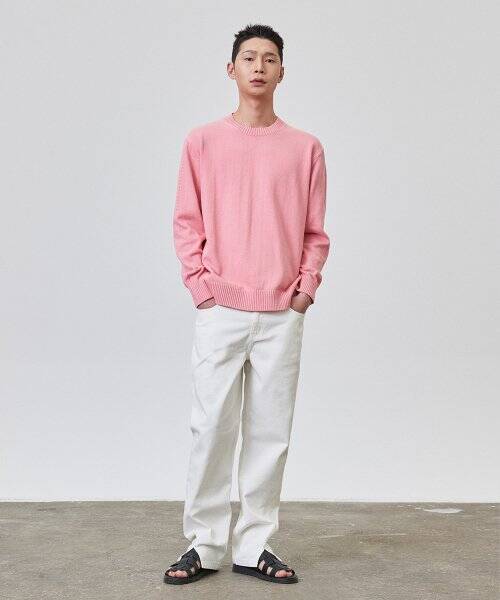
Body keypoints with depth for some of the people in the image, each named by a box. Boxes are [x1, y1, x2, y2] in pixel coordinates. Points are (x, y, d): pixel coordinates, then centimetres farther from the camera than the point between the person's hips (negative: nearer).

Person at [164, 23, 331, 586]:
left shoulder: (305, 148, 8)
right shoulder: (202, 142, 6)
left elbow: (315, 233, 10)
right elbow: (186, 223, 5)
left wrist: (305, 289, -1)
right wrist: (203, 287, -4)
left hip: (282, 316, 1)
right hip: (219, 312, -1)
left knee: (270, 433, 4)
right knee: (212, 429, -2)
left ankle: (255, 545, 13)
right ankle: (203, 544, 8)